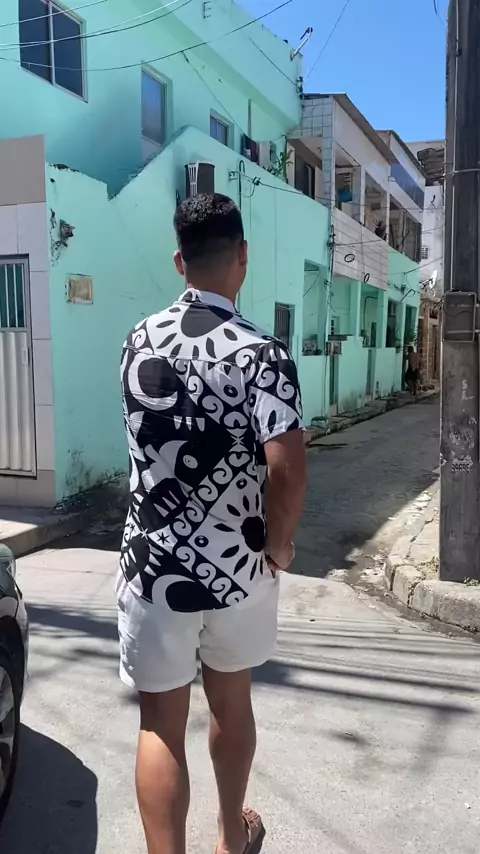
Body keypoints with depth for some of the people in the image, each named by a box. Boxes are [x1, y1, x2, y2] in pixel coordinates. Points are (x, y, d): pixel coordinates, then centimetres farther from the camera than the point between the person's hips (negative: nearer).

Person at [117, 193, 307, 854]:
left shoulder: (139, 340, -1)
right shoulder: (262, 355, -15)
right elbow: (288, 468, -26)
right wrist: (278, 546, -8)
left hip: (155, 564, 1)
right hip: (237, 565, 0)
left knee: (161, 725, 11)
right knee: (232, 703, 22)